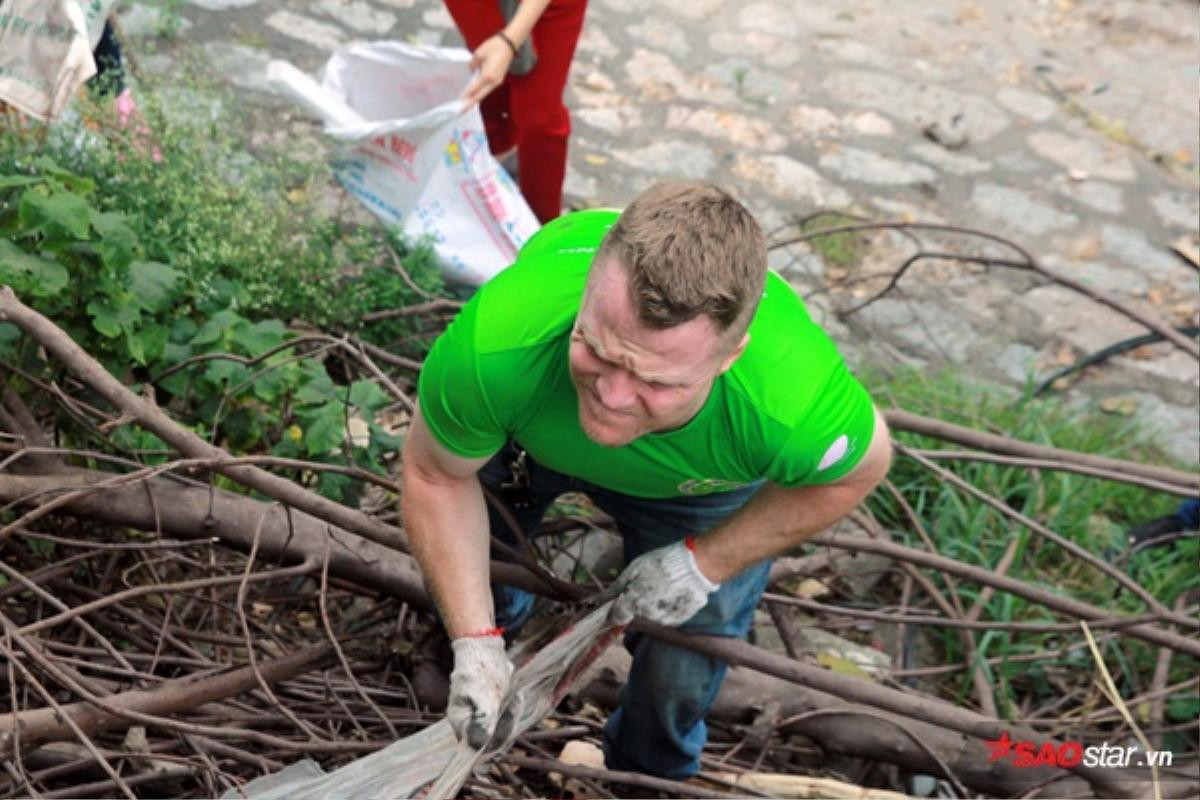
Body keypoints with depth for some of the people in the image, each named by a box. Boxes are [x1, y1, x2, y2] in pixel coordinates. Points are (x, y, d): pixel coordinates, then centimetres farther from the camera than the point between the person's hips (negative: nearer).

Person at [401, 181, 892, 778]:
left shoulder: (793, 410, -47)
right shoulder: (495, 346, -47)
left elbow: (859, 468, -19)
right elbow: (437, 475, -23)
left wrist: (705, 563, -18)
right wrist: (476, 643, -25)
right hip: (526, 432, 1)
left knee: (681, 676, 11)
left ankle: (646, 773, 48)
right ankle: (498, 622, 60)